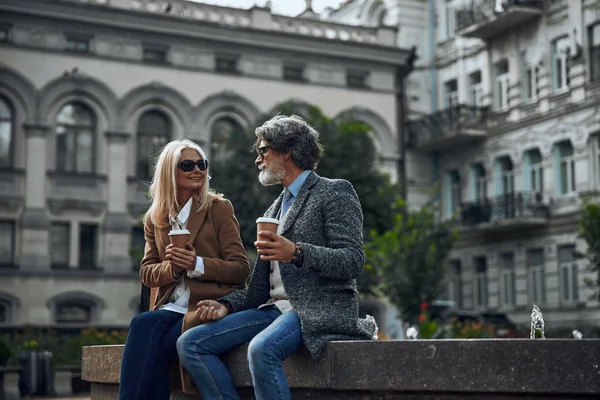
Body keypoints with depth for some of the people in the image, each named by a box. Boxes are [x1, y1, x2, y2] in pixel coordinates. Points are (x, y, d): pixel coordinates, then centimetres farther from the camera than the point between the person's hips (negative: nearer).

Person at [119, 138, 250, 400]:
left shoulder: (219, 208, 1)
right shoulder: (154, 218, 13)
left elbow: (241, 270, -2)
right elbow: (147, 273, 13)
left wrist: (197, 265, -18)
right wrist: (171, 268, -9)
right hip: (171, 308, 4)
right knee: (143, 326, -30)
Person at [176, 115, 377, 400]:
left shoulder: (334, 192, 2)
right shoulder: (274, 210, 24)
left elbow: (354, 261, -11)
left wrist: (296, 253, -25)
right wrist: (226, 306, 1)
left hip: (319, 309, -8)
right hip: (274, 308, 8)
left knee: (262, 349, -36)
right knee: (190, 344, -9)